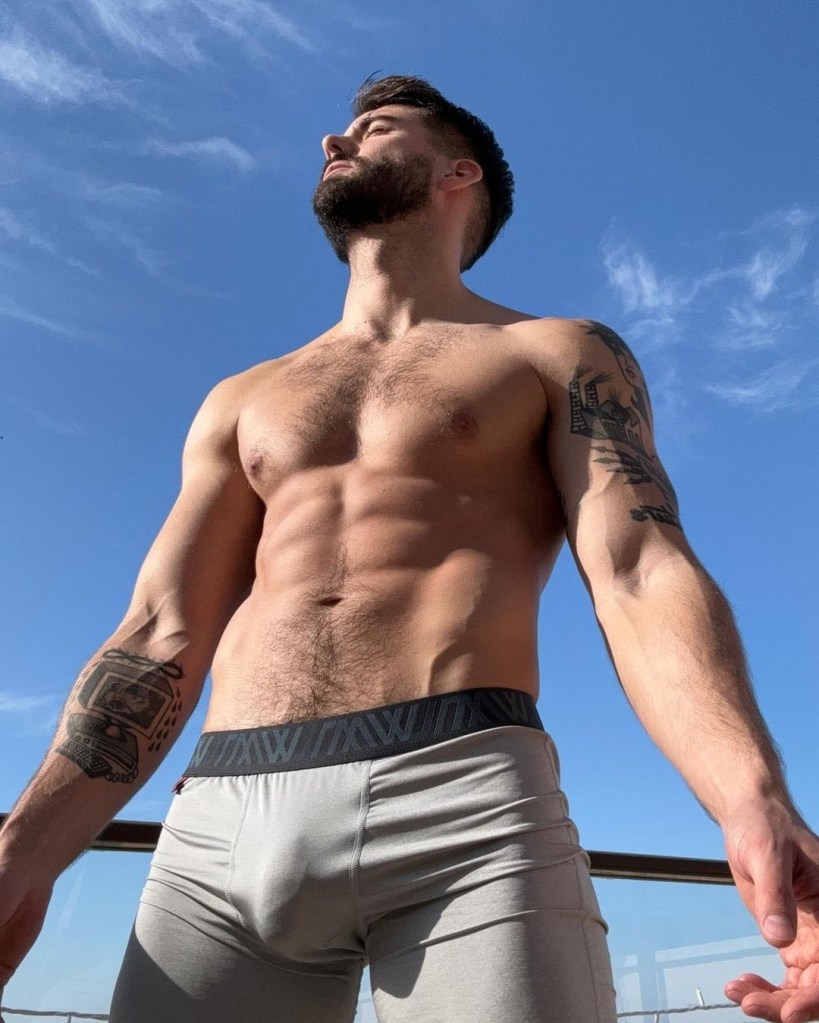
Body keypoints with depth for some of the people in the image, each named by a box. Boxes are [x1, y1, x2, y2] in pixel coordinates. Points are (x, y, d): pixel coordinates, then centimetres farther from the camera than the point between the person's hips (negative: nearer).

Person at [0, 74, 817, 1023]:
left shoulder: (563, 355, 12)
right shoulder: (242, 402, 22)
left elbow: (641, 579, -3)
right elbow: (161, 641, 15)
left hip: (468, 801, -3)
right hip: (219, 827, 4)